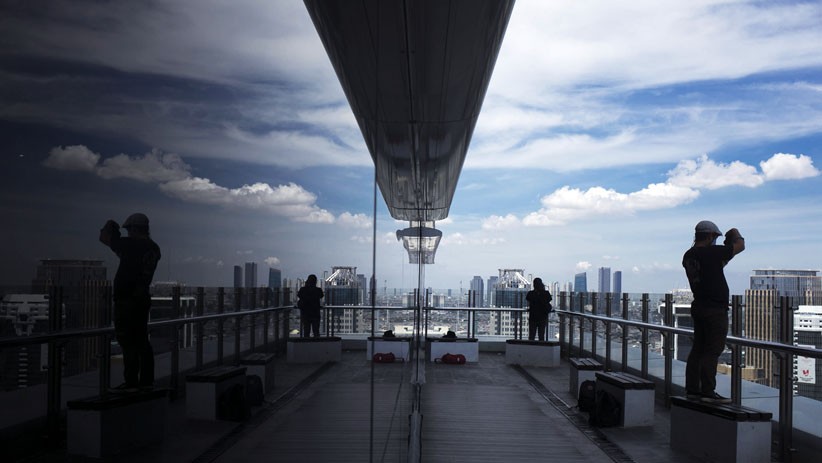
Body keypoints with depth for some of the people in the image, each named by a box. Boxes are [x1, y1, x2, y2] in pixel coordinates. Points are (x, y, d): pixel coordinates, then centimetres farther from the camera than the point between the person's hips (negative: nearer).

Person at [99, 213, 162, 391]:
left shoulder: (130, 244, -14)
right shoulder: (154, 249, 7)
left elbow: (104, 238, -3)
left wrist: (109, 227, 15)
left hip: (126, 301, -8)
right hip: (143, 299, 8)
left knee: (128, 342, -5)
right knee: (142, 340, 12)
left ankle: (131, 382, -4)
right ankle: (146, 380, 15)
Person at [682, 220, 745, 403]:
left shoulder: (688, 256, 9)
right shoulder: (711, 252, -16)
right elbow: (740, 246, -5)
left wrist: (726, 248, 19)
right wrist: (735, 234, 15)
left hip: (698, 307, 9)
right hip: (715, 309, -9)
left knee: (698, 349, 12)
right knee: (712, 351, -5)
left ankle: (692, 388, 16)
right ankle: (708, 392, -3)